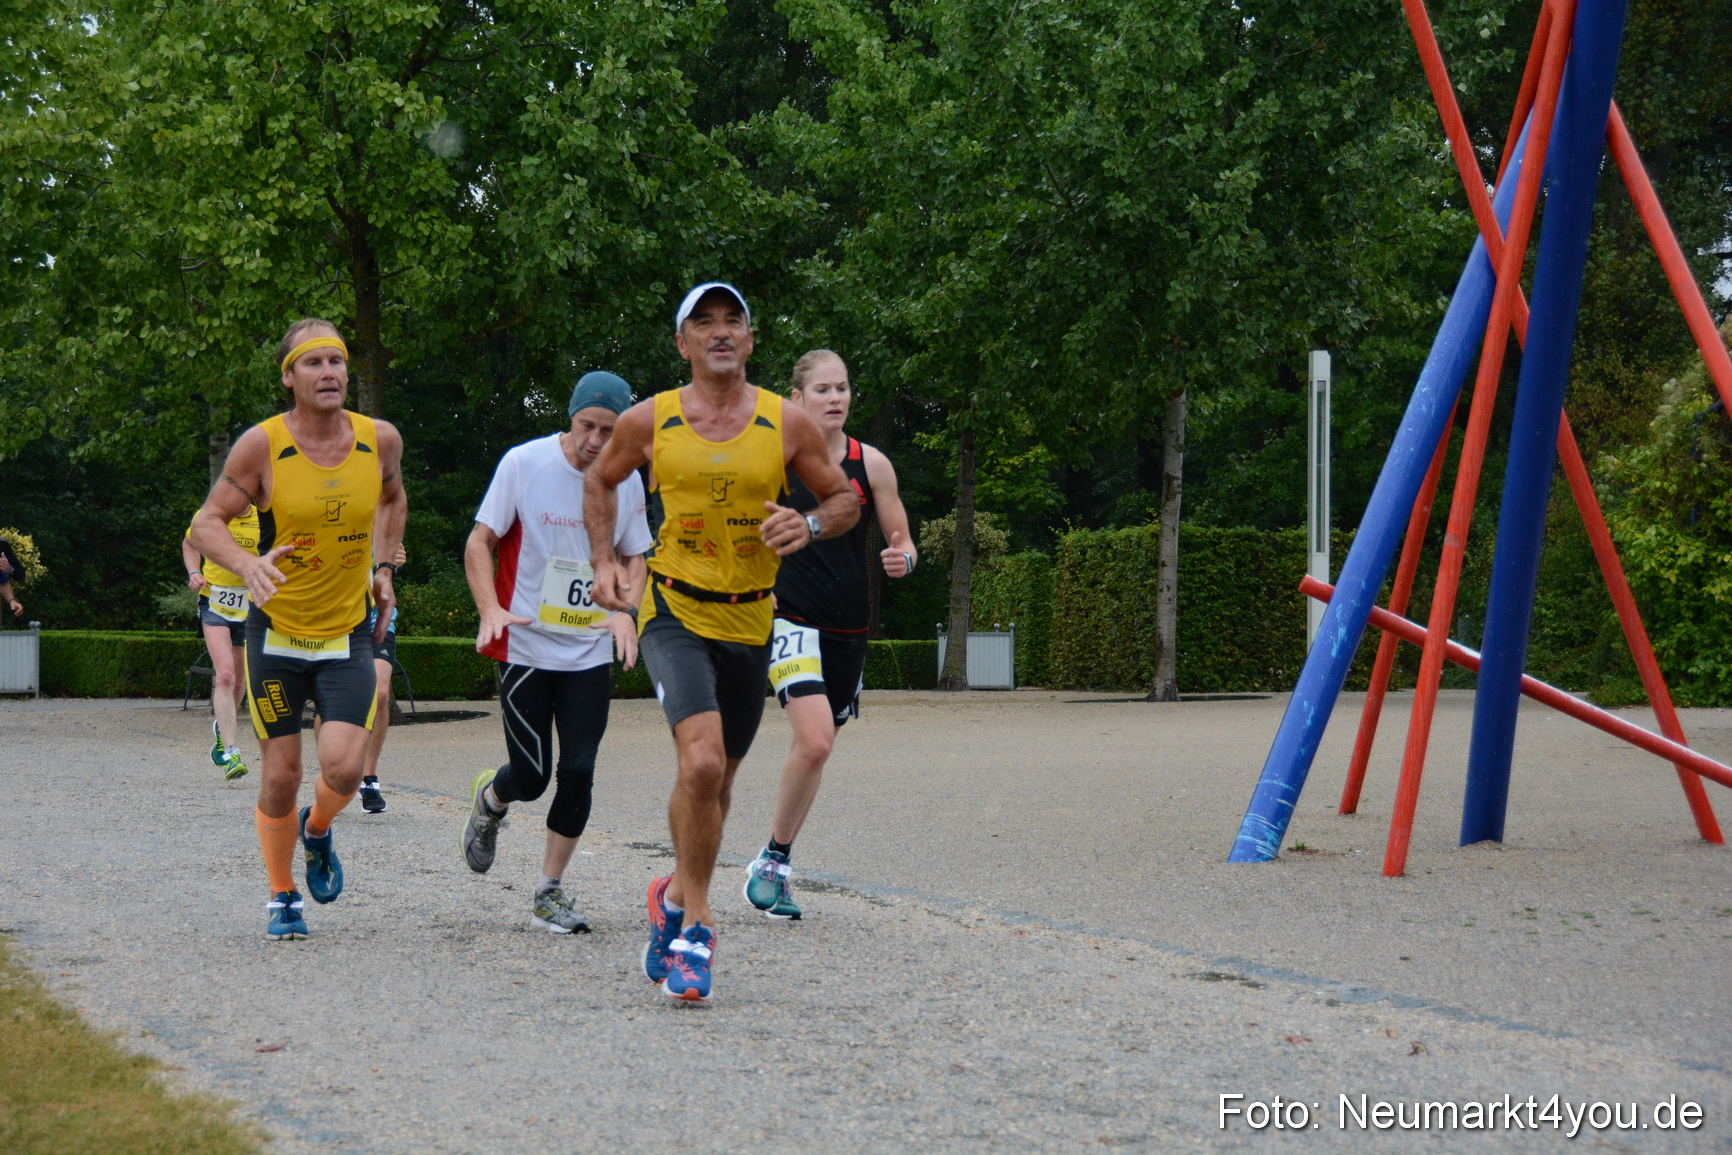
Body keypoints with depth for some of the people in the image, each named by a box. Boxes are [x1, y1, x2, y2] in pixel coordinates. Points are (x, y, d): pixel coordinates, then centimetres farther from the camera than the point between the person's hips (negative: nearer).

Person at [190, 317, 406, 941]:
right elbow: (207, 522, -9)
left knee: (344, 765, -15)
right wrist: (246, 563, -28)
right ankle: (282, 898, 25)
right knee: (280, 777, 3)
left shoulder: (380, 440, -4)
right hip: (276, 632, -1)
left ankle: (317, 830, 20)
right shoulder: (262, 445, -13)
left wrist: (384, 568, 11)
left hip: (349, 633, 2)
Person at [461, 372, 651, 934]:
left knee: (578, 771, -4)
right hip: (526, 648, -3)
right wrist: (490, 609, -19)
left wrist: (624, 611, -4)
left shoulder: (627, 481, 3)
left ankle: (549, 893, 10)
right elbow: (480, 541, -4)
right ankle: (488, 799, 34)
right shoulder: (524, 463, -8)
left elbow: (634, 558, 15)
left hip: (591, 652, 3)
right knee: (531, 778, -3)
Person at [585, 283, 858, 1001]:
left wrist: (810, 525, -13)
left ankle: (676, 900, 40)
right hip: (675, 612, -3)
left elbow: (845, 499, 8)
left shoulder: (786, 424, -2)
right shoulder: (648, 422, -3)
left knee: (715, 779, 15)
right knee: (702, 762, -23)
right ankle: (694, 922, -7)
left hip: (750, 621, 3)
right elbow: (600, 482, 16)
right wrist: (604, 560, 5)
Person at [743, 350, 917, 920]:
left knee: (815, 748, 10)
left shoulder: (871, 464, 2)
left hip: (849, 628, 4)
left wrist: (901, 558, -15)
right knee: (815, 741, -21)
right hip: (790, 620, -4)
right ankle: (771, 858, -3)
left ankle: (777, 869, 27)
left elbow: (902, 541, 8)